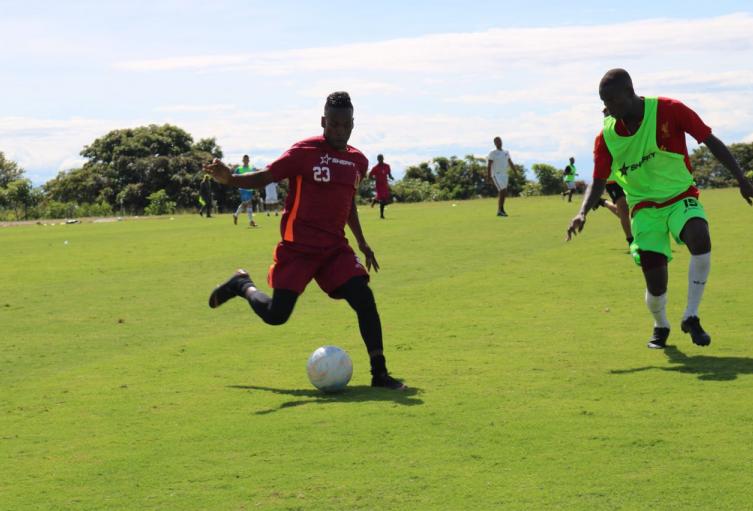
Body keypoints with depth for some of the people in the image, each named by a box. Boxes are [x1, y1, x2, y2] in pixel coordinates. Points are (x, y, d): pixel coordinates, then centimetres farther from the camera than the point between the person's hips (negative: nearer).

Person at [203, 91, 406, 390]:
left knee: (364, 299, -14)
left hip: (335, 248, 5)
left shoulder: (358, 161, 9)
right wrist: (229, 179, -29)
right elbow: (264, 177, -11)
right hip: (297, 249, -5)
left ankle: (379, 373, -9)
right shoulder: (304, 152, -9)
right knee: (276, 315, -7)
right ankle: (242, 286, 25)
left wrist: (361, 243, 26)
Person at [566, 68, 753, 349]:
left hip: (681, 197, -1)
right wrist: (583, 212, -14)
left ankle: (691, 317, -17)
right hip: (644, 207, 2)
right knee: (655, 284, -8)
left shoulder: (669, 110, -14)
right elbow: (598, 182, 5)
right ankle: (660, 326, 28)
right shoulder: (606, 137, -5)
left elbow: (711, 141, -8)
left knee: (700, 239, -34)